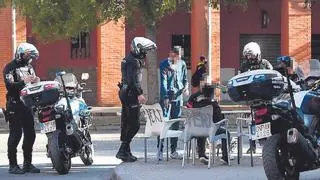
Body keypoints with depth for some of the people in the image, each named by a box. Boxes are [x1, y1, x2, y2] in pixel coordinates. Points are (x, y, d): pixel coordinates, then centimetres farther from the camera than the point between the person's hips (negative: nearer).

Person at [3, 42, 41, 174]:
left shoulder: (29, 67, 18)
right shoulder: (10, 68, -5)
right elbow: (9, 85, -18)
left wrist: (36, 82, -7)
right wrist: (24, 82, -30)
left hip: (28, 104, 7)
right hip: (15, 105, -7)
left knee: (30, 134, 6)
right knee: (15, 134, -8)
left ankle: (27, 163, 15)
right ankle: (12, 165, -5)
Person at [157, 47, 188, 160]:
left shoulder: (182, 64, 8)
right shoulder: (164, 64, -6)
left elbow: (185, 79, 19)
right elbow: (163, 81, -13)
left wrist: (185, 88, -3)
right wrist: (165, 98, -23)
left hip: (178, 97, 5)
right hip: (166, 97, -5)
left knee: (176, 125, 8)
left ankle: (173, 151, 14)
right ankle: (160, 150, -4)